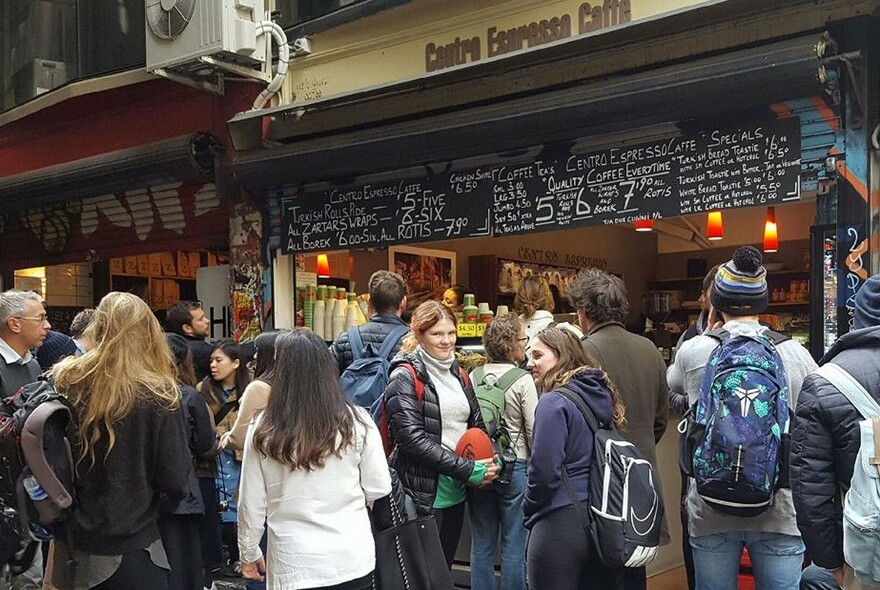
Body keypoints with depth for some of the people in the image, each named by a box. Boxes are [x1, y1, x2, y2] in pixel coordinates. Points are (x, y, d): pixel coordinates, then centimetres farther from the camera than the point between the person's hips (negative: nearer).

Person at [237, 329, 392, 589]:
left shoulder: (264, 430, -10)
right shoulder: (356, 422, -9)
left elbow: (251, 503, -3)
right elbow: (379, 488, -1)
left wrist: (248, 554, 12)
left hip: (294, 564, -1)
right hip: (353, 558, 2)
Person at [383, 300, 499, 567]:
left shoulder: (458, 375, 12)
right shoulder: (405, 378, -10)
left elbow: (477, 425, 17)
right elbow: (413, 439, -19)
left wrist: (490, 463, -3)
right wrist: (469, 469, -19)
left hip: (456, 494, 7)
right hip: (423, 496, -7)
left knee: (445, 568, 17)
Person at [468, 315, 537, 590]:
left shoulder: (472, 378, -1)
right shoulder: (522, 380, -11)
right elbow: (533, 431, -10)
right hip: (515, 468, -4)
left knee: (481, 545, 12)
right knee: (514, 545, 6)